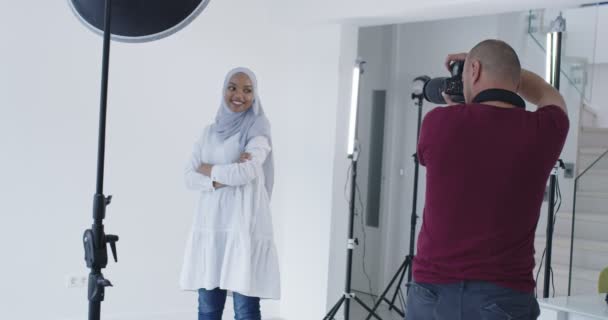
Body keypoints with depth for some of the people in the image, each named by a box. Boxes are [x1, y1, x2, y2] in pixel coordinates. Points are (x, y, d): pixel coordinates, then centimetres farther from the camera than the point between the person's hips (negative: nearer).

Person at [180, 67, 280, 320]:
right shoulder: (210, 132, 15)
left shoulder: (258, 131, -2)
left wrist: (208, 169, 0)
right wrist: (220, 180, -11)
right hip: (209, 226, 5)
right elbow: (190, 177, 6)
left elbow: (245, 173, -16)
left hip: (244, 227, -5)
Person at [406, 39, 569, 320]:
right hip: (503, 297, 0)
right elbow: (549, 97, 25)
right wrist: (505, 65, 28)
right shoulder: (543, 131, -1)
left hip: (433, 292, 0)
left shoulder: (439, 122, -5)